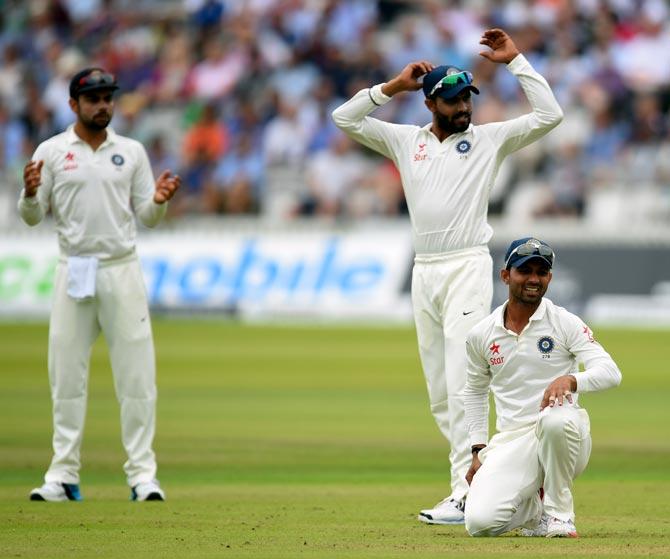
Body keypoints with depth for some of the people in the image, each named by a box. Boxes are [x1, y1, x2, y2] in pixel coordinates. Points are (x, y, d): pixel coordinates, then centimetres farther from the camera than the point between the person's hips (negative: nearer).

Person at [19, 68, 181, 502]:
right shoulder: (51, 152, 4)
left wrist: (159, 201, -11)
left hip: (122, 271, 1)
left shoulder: (132, 152, 9)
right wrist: (30, 192, -19)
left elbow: (147, 218, 10)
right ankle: (64, 474, 5)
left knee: (136, 373, -3)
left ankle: (143, 474, 0)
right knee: (67, 374, 1)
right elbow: (33, 217, 2)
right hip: (73, 270, -1)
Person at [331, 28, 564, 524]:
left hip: (468, 266, -5)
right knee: (439, 391, 6)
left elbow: (549, 115, -4)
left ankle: (467, 493, -19)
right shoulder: (405, 140, 13)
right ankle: (476, 480, 13)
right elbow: (345, 118, 11)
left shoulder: (490, 139, 4)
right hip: (424, 272, 5)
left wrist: (515, 61, -3)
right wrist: (393, 87, 4)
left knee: (462, 384, -14)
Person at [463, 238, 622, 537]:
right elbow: (475, 391, 25)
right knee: (479, 521, -24)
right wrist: (478, 451, 14)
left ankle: (559, 512, -16)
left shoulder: (565, 323, -1)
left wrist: (570, 380, -34)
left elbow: (610, 372, -13)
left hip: (562, 440, -2)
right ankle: (535, 510, 14)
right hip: (510, 443, 2)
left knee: (557, 418, -41)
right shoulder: (480, 334, 9)